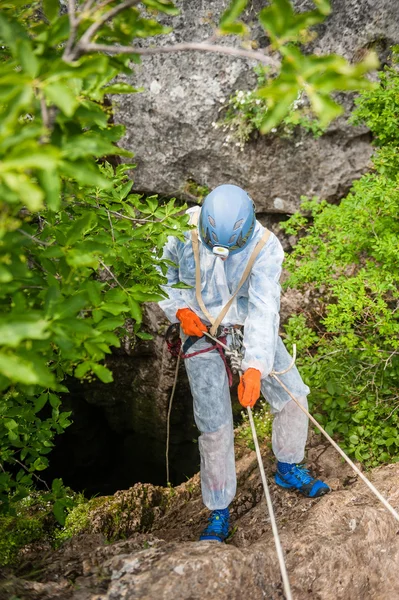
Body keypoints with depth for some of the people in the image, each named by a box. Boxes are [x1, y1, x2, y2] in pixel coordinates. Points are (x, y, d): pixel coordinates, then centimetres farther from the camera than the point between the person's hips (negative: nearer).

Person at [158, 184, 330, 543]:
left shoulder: (266, 247, -24)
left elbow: (264, 310, -32)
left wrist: (255, 367, -41)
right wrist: (179, 309, -17)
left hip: (250, 328, 1)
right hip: (202, 333, -1)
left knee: (293, 397, 1)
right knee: (215, 428, -3)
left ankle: (288, 470, 31)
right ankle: (218, 513, 15)